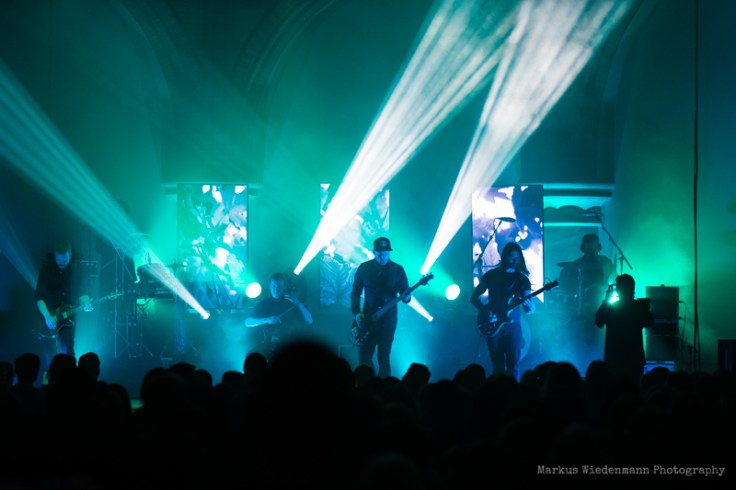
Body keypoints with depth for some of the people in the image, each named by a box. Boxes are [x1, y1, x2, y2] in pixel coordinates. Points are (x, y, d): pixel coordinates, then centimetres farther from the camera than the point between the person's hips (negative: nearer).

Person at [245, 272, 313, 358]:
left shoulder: (291, 302, 10)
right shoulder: (264, 303, 9)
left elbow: (309, 321, 2)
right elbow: (248, 323, -1)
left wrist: (298, 303, -10)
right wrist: (267, 320, -17)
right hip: (269, 344, 1)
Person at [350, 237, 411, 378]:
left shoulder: (398, 270, 0)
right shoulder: (364, 268, 1)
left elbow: (405, 293, 2)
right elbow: (355, 292, 6)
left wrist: (406, 297, -22)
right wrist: (356, 312, -7)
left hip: (388, 318, -1)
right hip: (367, 318, 1)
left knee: (384, 357, -1)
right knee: (364, 358, -1)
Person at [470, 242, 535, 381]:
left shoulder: (522, 279, 7)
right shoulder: (492, 275, 6)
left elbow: (530, 309, 1)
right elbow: (474, 297, 7)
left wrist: (529, 305, -23)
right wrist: (485, 311, -11)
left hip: (512, 324, 0)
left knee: (513, 365, -8)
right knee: (498, 366, 1)